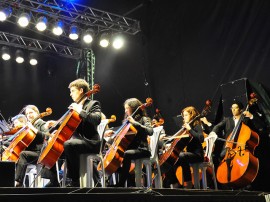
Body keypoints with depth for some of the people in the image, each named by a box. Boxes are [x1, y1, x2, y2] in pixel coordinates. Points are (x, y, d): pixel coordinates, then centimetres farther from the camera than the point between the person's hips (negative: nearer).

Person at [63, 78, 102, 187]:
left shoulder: (93, 104, -1)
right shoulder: (76, 106, 21)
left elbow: (97, 119, -21)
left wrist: (80, 111, -20)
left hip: (90, 141, -9)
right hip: (78, 139, 9)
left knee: (68, 144, -32)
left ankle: (74, 180, -21)